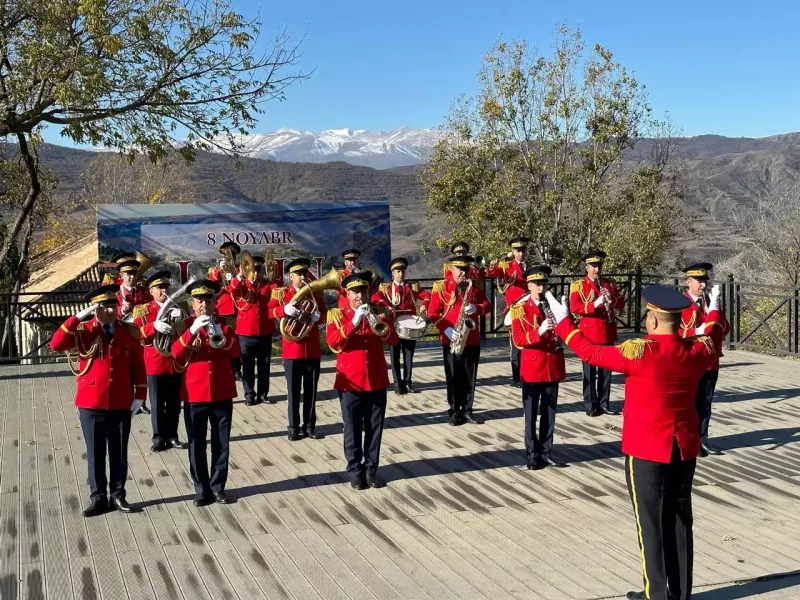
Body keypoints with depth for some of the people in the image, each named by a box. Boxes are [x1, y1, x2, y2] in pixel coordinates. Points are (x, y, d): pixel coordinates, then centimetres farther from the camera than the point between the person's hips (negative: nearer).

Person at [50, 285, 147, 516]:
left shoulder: (129, 331, 1)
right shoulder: (83, 331, -5)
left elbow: (138, 364, 6)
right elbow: (56, 345, -21)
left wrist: (140, 395, 1)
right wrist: (77, 318, -24)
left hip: (121, 405, 2)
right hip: (91, 405, -1)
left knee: (119, 454, 10)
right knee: (95, 454, 8)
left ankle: (118, 495, 22)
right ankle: (98, 498, 19)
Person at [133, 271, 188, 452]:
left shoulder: (177, 309, 8)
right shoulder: (144, 311, 0)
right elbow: (136, 333, -12)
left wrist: (180, 320, -17)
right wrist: (154, 325, -28)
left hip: (176, 363, 3)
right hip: (156, 364, -3)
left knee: (174, 404, 9)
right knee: (157, 404, 3)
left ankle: (172, 436, 20)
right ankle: (159, 438, 12)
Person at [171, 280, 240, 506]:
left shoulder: (224, 324, 5)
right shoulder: (185, 325, 0)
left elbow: (236, 351, -9)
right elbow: (176, 353, -15)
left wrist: (222, 337, -28)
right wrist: (192, 330, -29)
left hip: (222, 392, 2)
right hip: (195, 393, -1)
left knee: (221, 443, 7)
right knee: (196, 445, 5)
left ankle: (218, 487, 18)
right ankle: (202, 489, 15)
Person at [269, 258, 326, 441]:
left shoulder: (316, 293, 8)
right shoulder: (281, 293, 1)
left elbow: (325, 314, 5)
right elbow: (270, 312, -14)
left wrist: (317, 316, -17)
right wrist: (285, 309, -33)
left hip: (312, 350, 2)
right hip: (292, 349, -2)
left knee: (311, 391, 8)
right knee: (293, 391, 4)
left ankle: (309, 425, 19)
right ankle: (294, 427, 13)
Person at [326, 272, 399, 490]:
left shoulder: (378, 314, 8)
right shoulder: (338, 315, 0)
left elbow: (393, 340, -3)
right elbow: (331, 341, -17)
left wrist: (379, 324, -22)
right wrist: (354, 323, -26)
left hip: (377, 382, 3)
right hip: (350, 382, -3)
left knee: (374, 429, 8)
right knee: (353, 431, 5)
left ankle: (371, 469, 18)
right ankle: (355, 471, 15)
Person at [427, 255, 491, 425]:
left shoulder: (474, 287, 9)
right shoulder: (441, 288, -2)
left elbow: (487, 305, 8)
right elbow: (433, 313, -6)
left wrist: (477, 308, -14)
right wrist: (446, 329, -18)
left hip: (472, 340, 3)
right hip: (451, 341, -3)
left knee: (470, 377, 7)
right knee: (453, 377, 3)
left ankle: (467, 410, 16)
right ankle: (455, 411, 12)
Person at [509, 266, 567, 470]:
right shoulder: (520, 308, -6)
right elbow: (518, 340, -14)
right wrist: (539, 331, -28)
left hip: (553, 365, 4)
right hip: (532, 366, -4)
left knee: (549, 413, 10)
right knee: (531, 414, 4)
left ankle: (546, 453, 19)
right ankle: (532, 454, 11)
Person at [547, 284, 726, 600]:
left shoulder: (641, 352, -20)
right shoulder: (696, 351, -2)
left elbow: (592, 352, -11)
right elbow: (713, 340, 22)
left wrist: (563, 323, 1)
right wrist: (714, 312, 41)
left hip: (647, 450, -6)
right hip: (685, 448, 6)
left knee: (651, 522, 3)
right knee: (679, 520, 13)